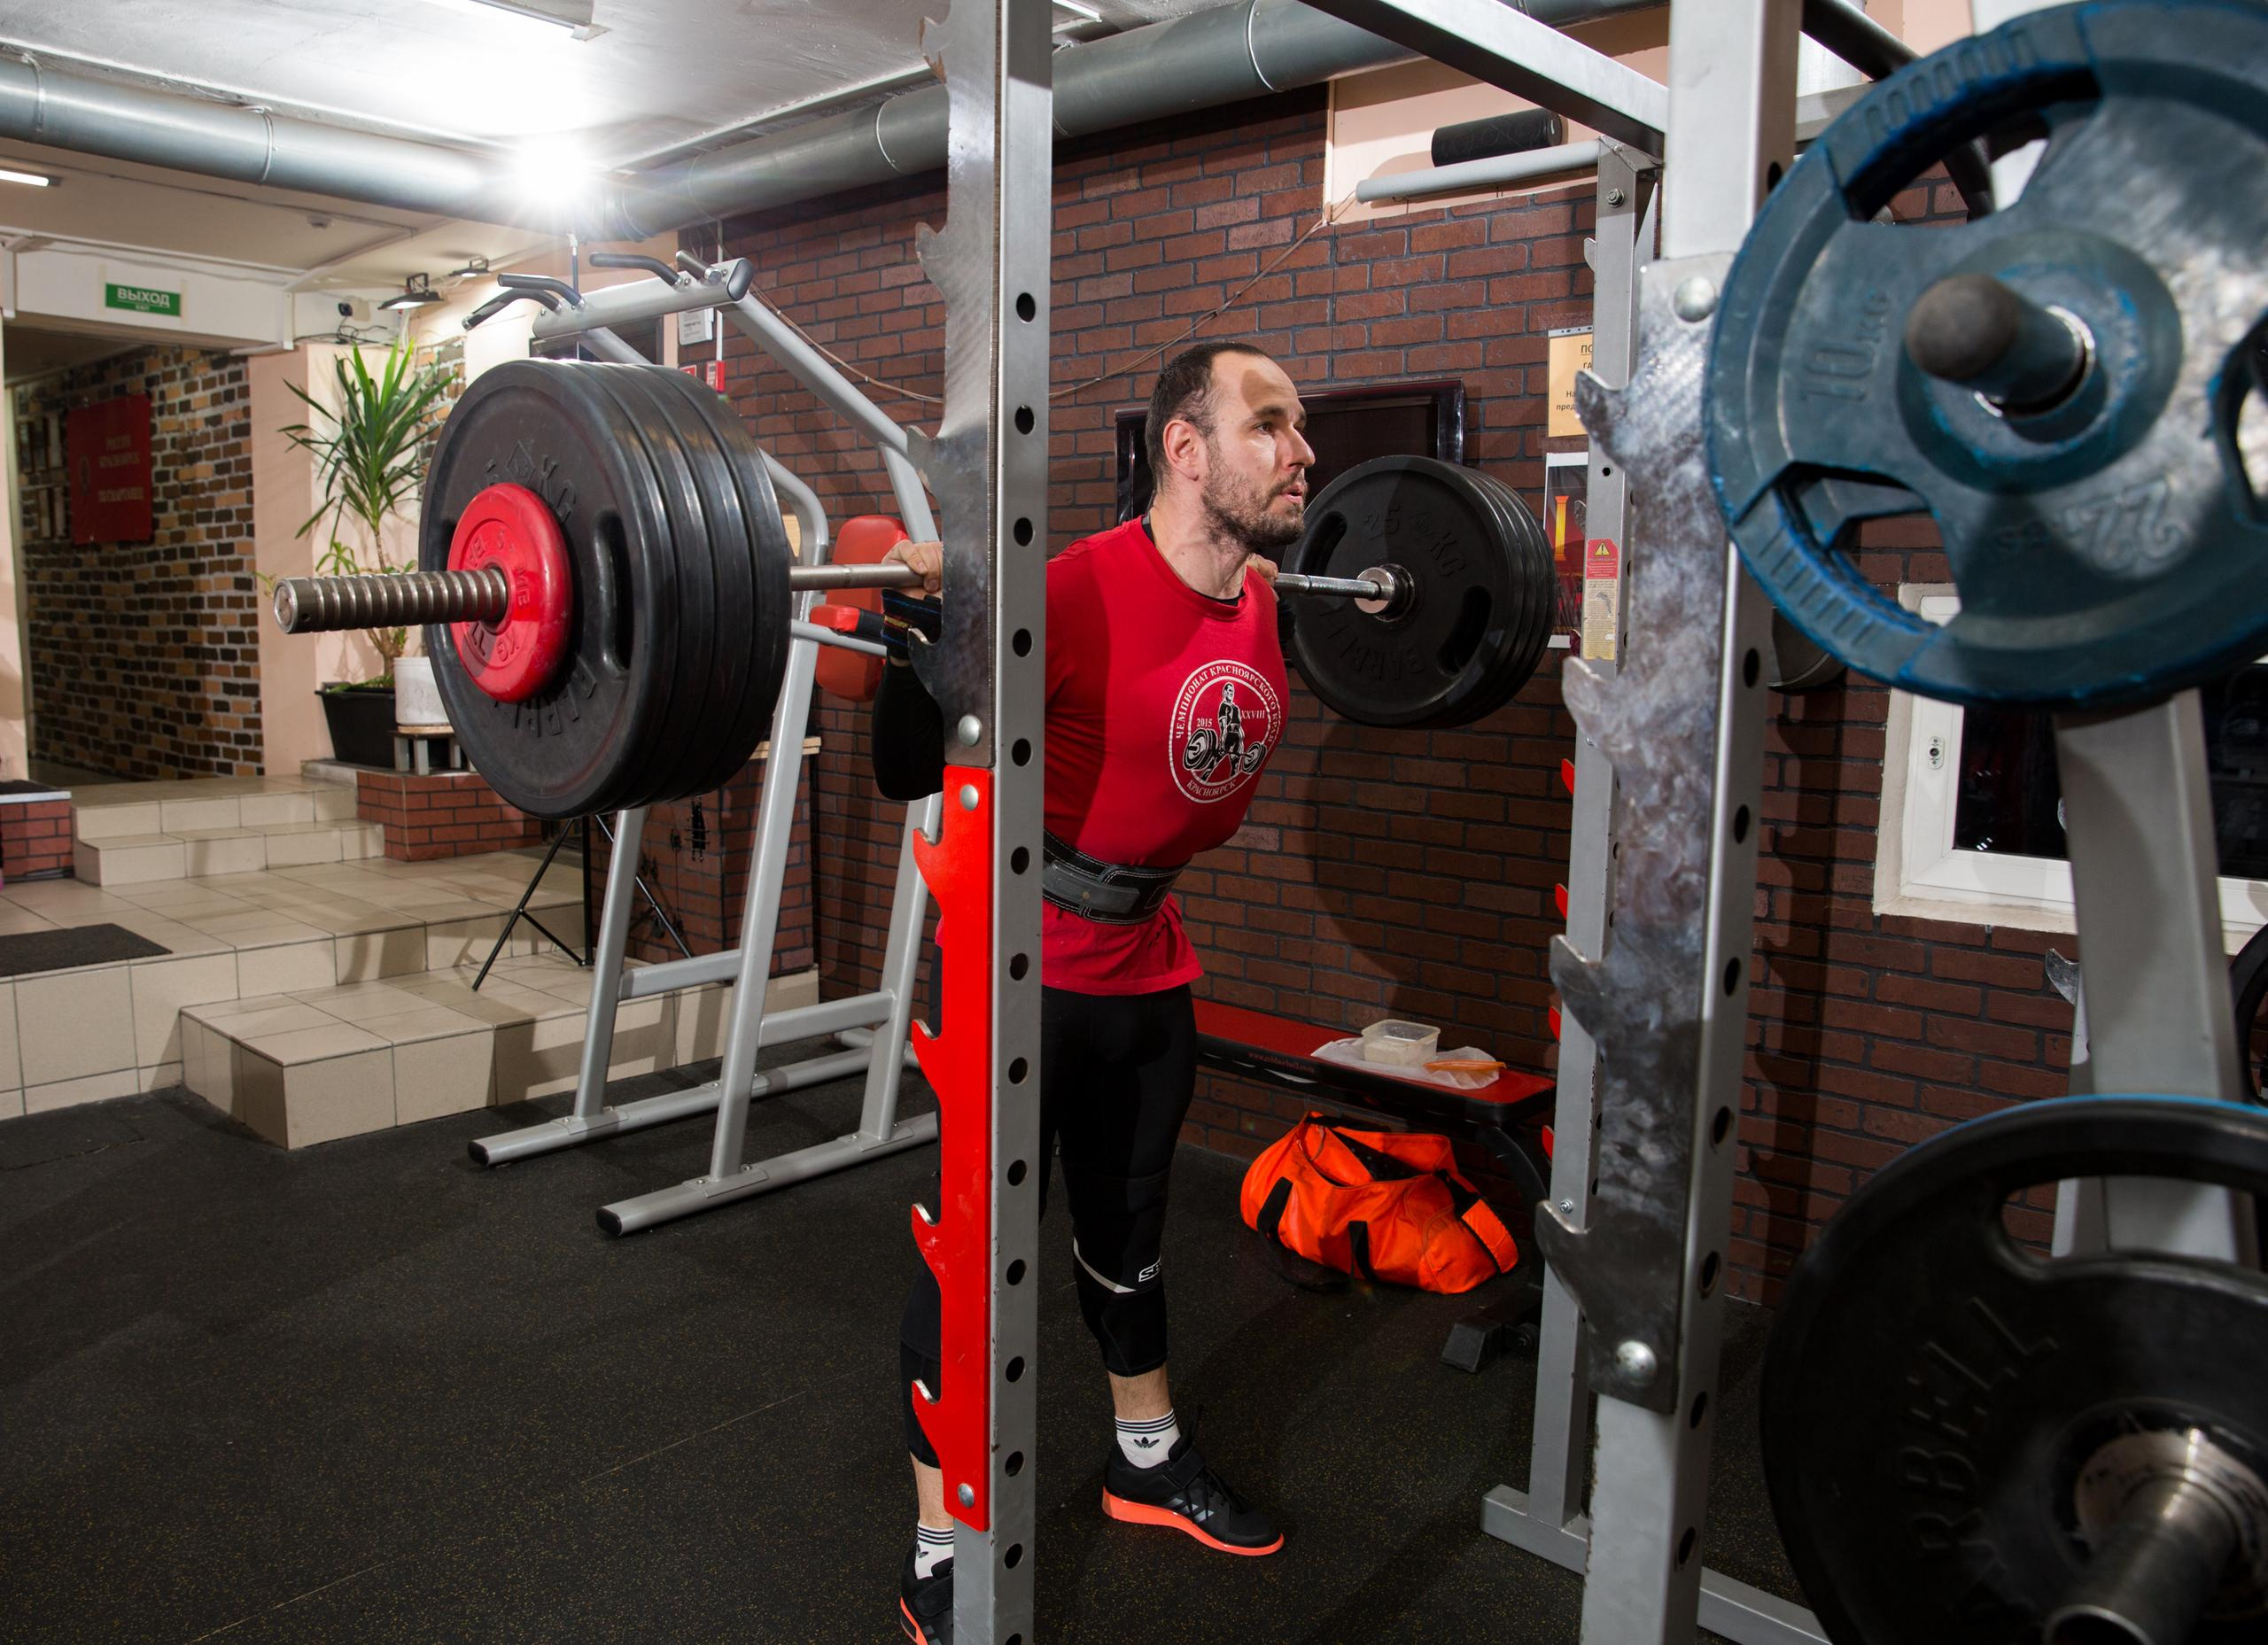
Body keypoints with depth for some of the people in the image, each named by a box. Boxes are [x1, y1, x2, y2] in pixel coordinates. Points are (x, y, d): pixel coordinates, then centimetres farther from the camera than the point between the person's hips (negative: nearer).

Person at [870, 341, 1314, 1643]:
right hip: (1023, 965, -7)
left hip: (1147, 958, 7)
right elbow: (913, 774, -20)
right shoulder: (1082, 595, -26)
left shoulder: (1265, 604, -2)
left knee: (1131, 1220, 23)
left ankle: (1149, 1460, 45)